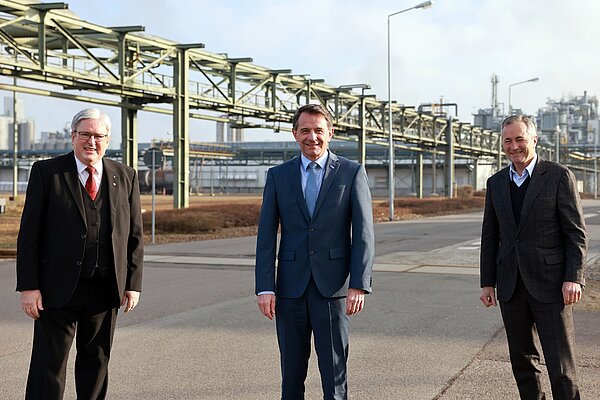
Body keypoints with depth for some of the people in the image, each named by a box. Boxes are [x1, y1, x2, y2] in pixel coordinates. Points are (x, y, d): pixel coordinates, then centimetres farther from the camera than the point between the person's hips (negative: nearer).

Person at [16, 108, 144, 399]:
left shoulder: (125, 177, 7)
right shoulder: (46, 172, -2)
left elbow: (134, 235, 9)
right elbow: (29, 233, -4)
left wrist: (133, 283, 3)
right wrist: (28, 287, -10)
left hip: (105, 289, 3)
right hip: (58, 288, -3)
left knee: (97, 361, 14)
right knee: (49, 364, 1)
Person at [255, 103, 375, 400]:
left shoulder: (352, 173, 1)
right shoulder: (278, 176, 7)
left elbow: (363, 234, -3)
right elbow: (266, 236, 4)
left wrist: (359, 285, -12)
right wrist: (265, 288, -4)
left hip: (332, 287, -2)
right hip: (291, 287, 2)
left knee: (334, 371, 0)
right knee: (291, 373, 9)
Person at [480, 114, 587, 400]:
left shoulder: (559, 176, -3)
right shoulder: (496, 183, 11)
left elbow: (576, 233, -5)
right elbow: (490, 237, 14)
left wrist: (573, 278, -13)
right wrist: (487, 282, 9)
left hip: (550, 285, -5)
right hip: (511, 285, 5)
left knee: (560, 364, -5)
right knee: (522, 360, 11)